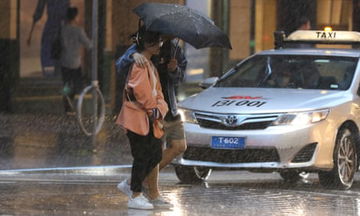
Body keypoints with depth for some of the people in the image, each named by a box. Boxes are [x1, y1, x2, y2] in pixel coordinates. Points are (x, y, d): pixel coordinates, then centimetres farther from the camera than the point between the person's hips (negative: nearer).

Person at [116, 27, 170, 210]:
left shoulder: (150, 65, 17)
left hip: (149, 119, 10)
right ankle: (135, 196, 3)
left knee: (155, 155, 10)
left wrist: (159, 109, 0)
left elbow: (157, 91, 16)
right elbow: (140, 90, -21)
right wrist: (152, 108, -11)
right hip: (138, 117, -10)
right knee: (142, 156, -5)